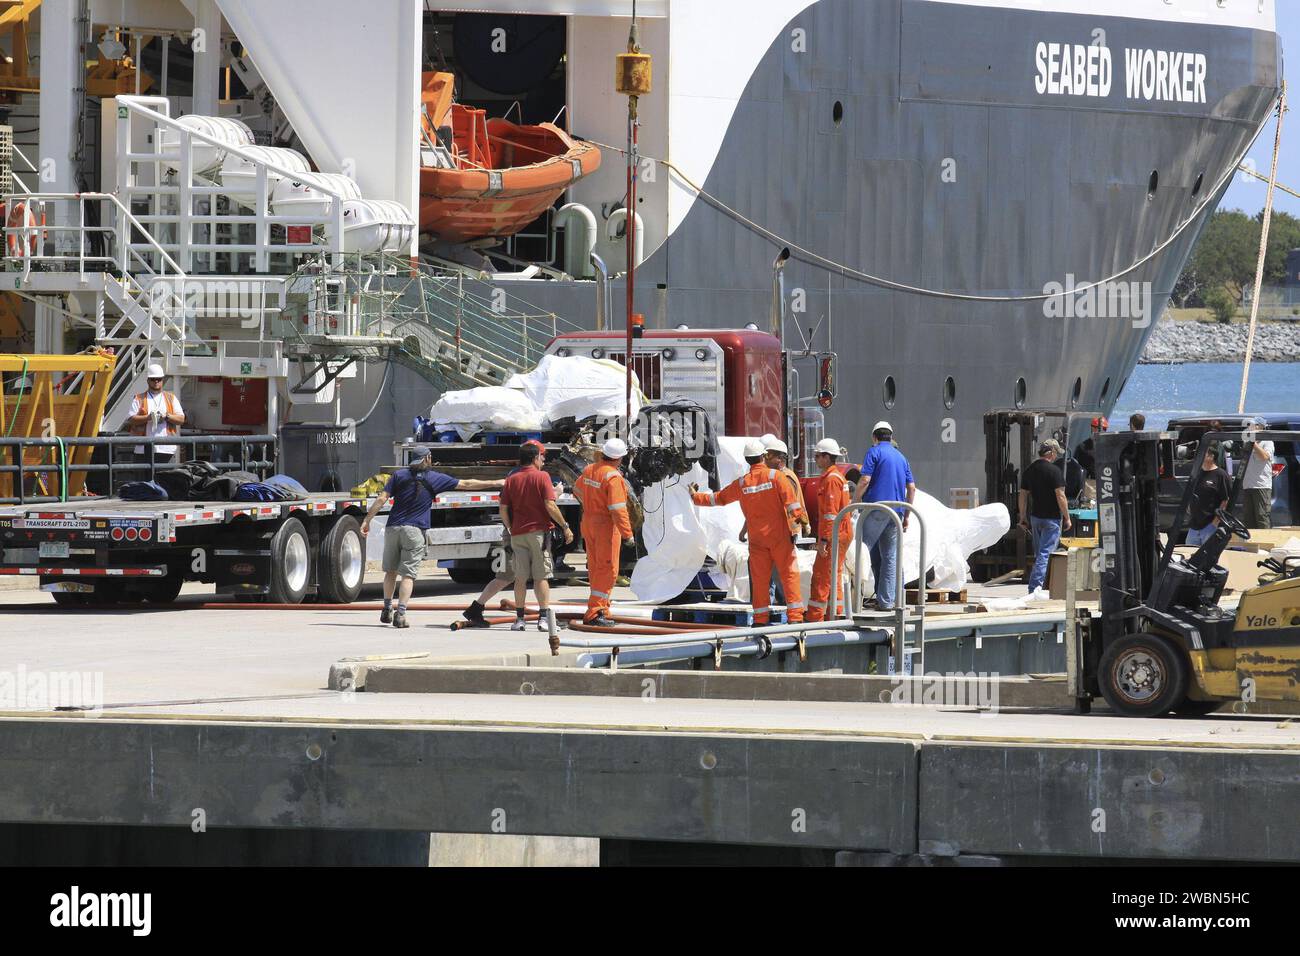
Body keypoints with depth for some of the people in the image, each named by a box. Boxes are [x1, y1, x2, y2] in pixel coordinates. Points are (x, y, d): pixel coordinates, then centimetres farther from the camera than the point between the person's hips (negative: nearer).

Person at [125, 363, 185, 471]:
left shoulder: (171, 398, 17)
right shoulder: (139, 399, 11)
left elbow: (181, 419, 9)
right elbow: (131, 420, 0)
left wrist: (167, 416, -10)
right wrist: (148, 417, -15)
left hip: (167, 449, 1)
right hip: (145, 449, -1)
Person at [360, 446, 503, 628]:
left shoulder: (399, 475, 9)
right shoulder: (434, 478, 5)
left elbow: (381, 499, 1)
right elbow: (466, 484, 9)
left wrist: (367, 520, 4)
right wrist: (495, 484, 17)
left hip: (393, 528, 3)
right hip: (414, 531, -2)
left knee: (390, 571, 16)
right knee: (408, 574, -3)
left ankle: (387, 610, 18)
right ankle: (400, 613, -13)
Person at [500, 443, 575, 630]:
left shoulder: (511, 480, 6)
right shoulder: (542, 477, -5)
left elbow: (503, 510, 5)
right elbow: (550, 506, -13)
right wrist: (565, 526, -6)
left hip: (518, 534, 3)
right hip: (539, 531, -3)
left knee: (520, 578, 7)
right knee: (541, 576, -1)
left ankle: (520, 618, 7)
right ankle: (544, 617, -6)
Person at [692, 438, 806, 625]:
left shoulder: (741, 483, 4)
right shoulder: (774, 476, -5)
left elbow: (718, 498, 16)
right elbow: (791, 501, -12)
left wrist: (696, 496, 33)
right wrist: (796, 525, -9)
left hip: (757, 538, 2)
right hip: (779, 535, -2)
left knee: (759, 578, 7)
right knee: (789, 574, -1)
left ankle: (760, 619, 7)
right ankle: (795, 616, -8)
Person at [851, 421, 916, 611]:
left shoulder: (874, 452, 0)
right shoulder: (901, 457, 19)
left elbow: (864, 480, -11)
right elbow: (911, 488, 16)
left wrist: (854, 503, -2)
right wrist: (906, 515, 19)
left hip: (876, 508, -6)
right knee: (890, 557, 6)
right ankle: (886, 600, 2)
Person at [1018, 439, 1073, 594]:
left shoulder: (1029, 471, 8)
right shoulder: (1054, 471, -13)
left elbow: (1023, 496, 12)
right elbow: (1060, 497, -15)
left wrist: (1023, 518, 18)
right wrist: (1067, 518, -8)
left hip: (1035, 517, 7)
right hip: (1051, 517, -7)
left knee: (1039, 554, 17)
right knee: (1045, 554, -8)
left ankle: (1035, 588, 21)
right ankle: (1035, 586, -17)